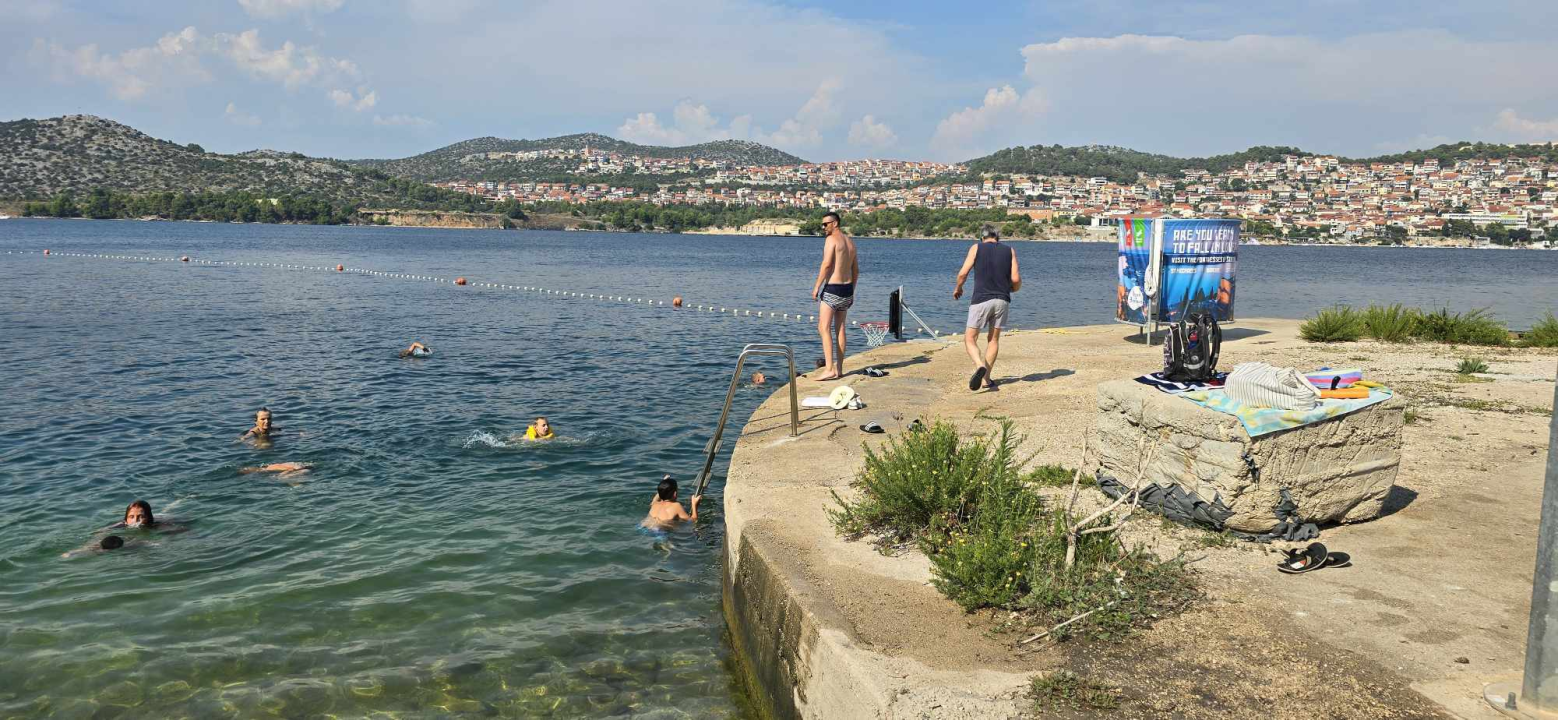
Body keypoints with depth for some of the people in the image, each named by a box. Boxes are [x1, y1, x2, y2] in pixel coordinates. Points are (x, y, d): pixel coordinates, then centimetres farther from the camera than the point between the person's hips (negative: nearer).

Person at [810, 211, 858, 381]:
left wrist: (816, 287, -15)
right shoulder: (850, 242, 14)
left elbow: (826, 264, -20)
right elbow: (856, 270, 17)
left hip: (832, 289, -8)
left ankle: (829, 369, -16)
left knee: (824, 328, -8)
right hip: (847, 288, 9)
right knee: (840, 328, 14)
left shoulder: (831, 239, -11)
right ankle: (839, 369, 18)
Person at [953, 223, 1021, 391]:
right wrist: (1012, 289, 23)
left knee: (970, 339, 3)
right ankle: (986, 379, 13)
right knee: (994, 339, 15)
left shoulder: (976, 248, 4)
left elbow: (963, 273, -4)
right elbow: (1016, 279, 0)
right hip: (1002, 300, 3)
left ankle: (980, 366, -23)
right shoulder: (1009, 251, 9)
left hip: (981, 300, -3)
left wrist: (958, 288, 15)